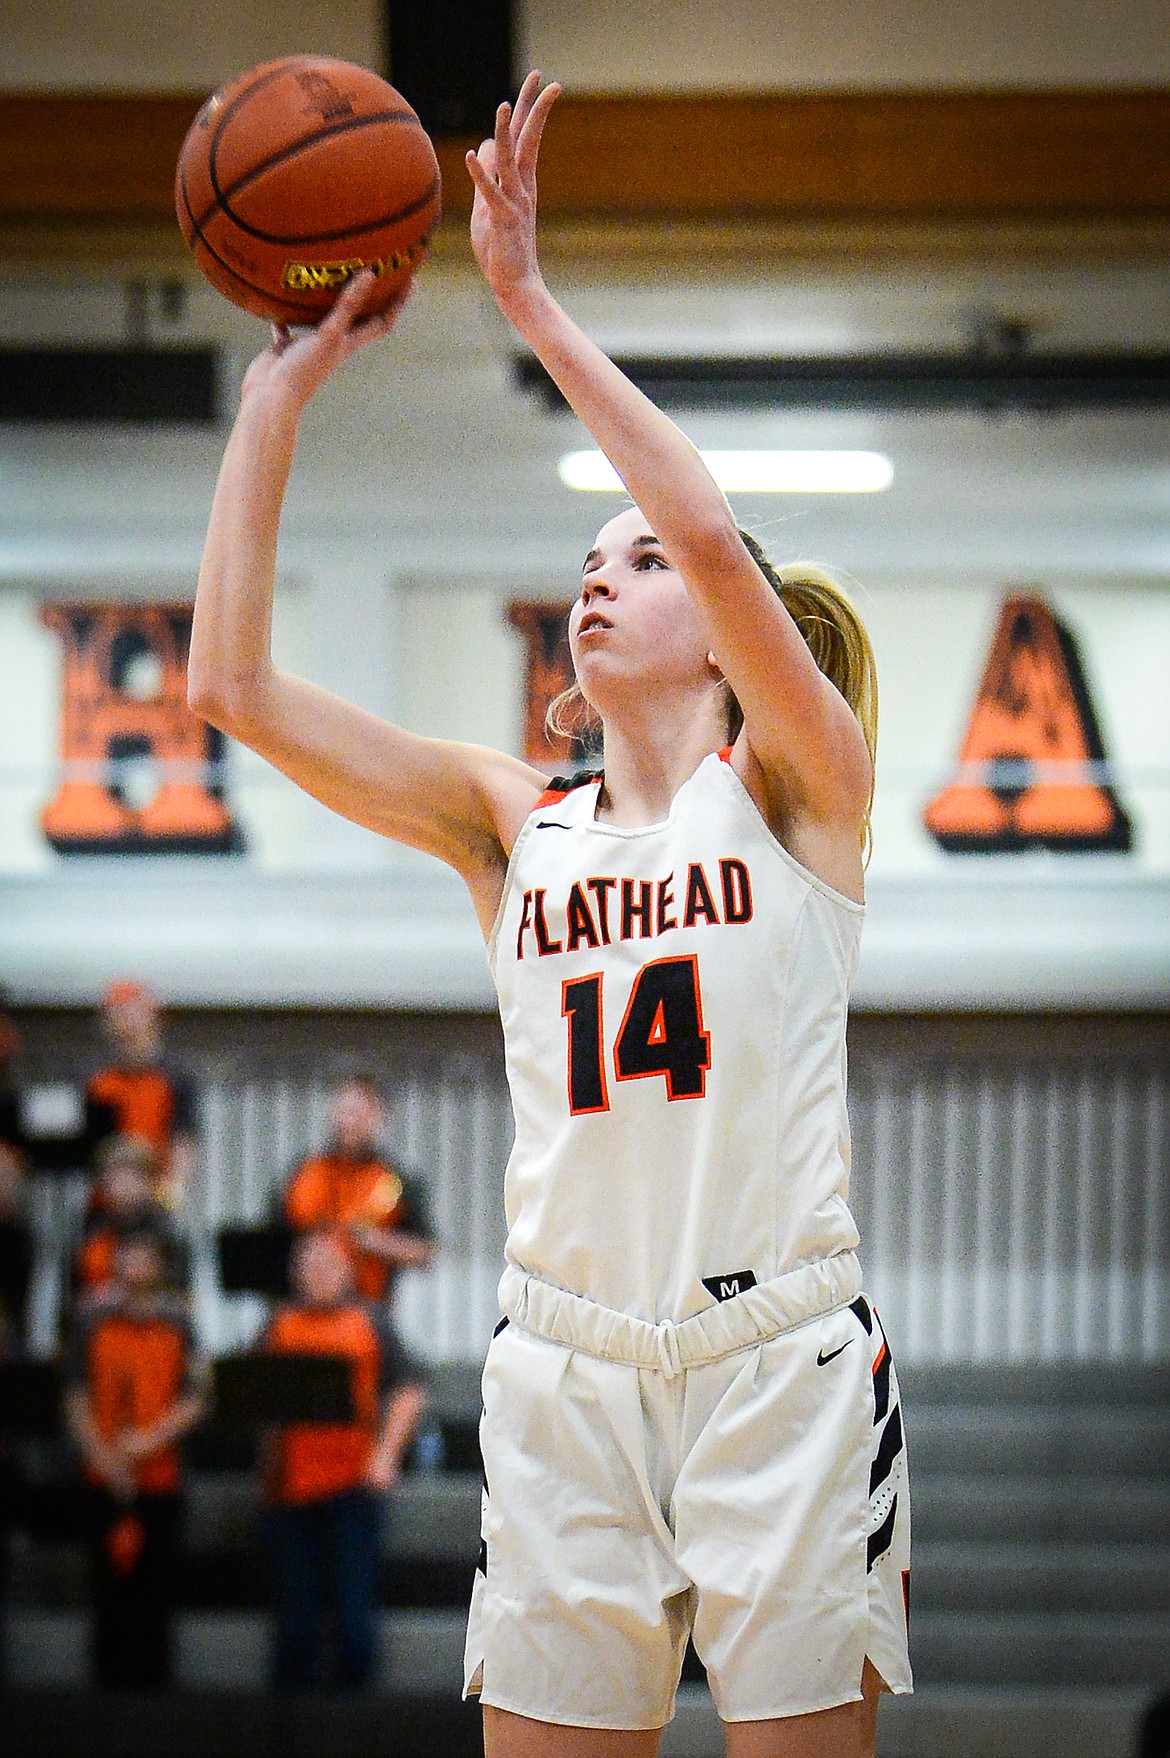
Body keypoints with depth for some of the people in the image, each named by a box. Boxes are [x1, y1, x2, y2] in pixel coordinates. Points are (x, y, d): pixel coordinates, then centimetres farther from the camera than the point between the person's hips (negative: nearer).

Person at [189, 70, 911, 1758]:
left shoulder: (797, 785, 2)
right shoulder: (513, 823, 12)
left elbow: (716, 538, -17)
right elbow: (235, 689, 4)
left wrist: (530, 299, -14)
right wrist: (279, 395, 3)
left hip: (779, 1358, -3)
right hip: (566, 1369, 3)